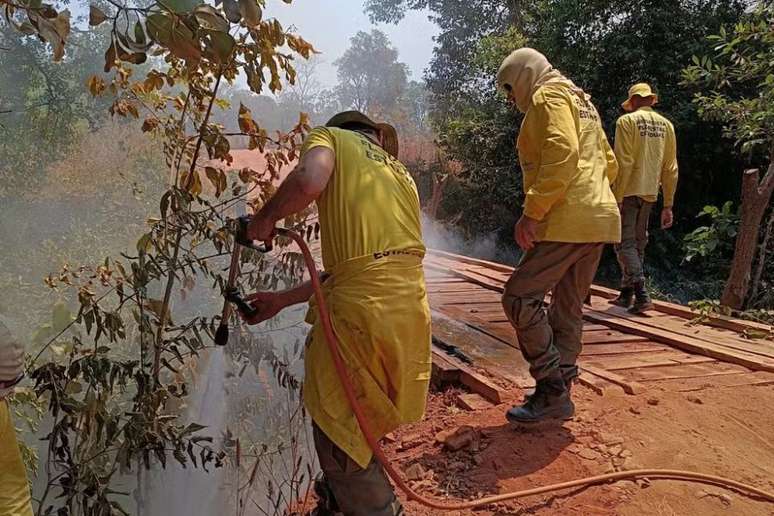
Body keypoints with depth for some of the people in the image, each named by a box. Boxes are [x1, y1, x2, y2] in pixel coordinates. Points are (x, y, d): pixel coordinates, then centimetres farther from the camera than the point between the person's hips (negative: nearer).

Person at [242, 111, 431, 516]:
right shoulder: (400, 173, 29)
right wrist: (282, 300, 29)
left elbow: (309, 181, -17)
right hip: (410, 304, 8)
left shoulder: (331, 137, 10)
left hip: (362, 309, -8)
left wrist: (265, 218, 3)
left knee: (337, 430, 11)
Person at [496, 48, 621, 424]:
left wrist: (532, 212, -23)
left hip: (567, 221, -10)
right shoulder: (581, 100, 27)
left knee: (520, 297, -7)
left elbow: (561, 153, -21)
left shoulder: (549, 95, -3)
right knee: (567, 308, 12)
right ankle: (558, 395, 18)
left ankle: (552, 390, -5)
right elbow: (609, 164, 26)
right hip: (598, 219, 10)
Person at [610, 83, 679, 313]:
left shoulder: (627, 121, -6)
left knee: (625, 243, -3)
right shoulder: (666, 125, 11)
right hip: (650, 193, 6)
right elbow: (671, 168, 10)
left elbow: (624, 163, -15)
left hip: (628, 191, -6)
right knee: (638, 244, 14)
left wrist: (617, 198, -14)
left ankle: (642, 296, -13)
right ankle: (626, 294, 22)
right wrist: (668, 205, 13)